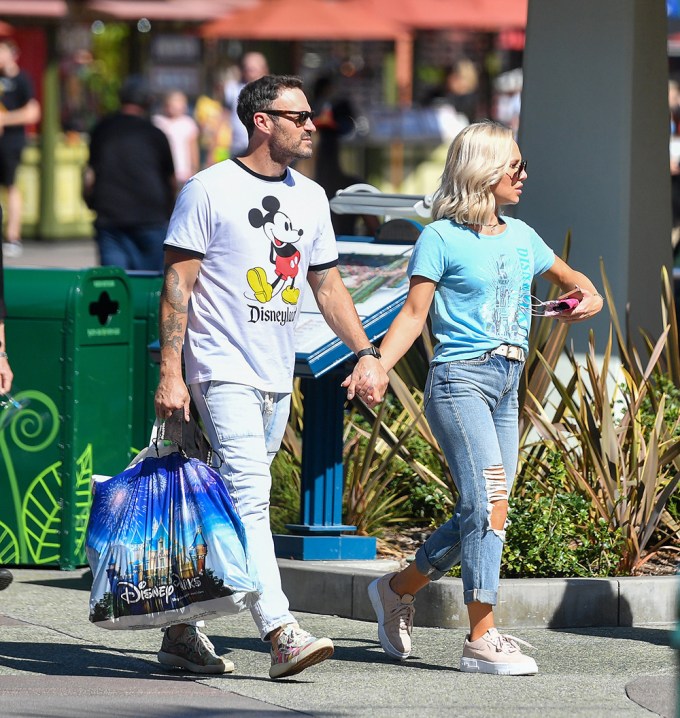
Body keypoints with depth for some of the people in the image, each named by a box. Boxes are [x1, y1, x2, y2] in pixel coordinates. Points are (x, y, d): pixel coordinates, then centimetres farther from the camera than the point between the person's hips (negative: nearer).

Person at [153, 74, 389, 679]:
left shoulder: (310, 197, 13)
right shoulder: (210, 190, -6)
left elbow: (328, 283, 20)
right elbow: (177, 286, -7)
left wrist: (366, 353, 9)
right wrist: (170, 373, -13)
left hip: (278, 379, 7)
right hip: (224, 373, -7)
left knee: (229, 505, 9)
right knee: (249, 495, -17)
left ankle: (182, 633, 17)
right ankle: (282, 635, -26)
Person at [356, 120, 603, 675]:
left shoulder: (521, 237, 16)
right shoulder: (442, 238, -2)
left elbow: (569, 276, 32)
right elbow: (415, 313, -5)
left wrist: (590, 297, 9)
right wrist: (378, 366, -18)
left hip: (508, 384, 7)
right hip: (460, 379, -7)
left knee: (479, 515, 7)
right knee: (489, 502, -18)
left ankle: (398, 589, 29)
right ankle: (482, 640, -18)